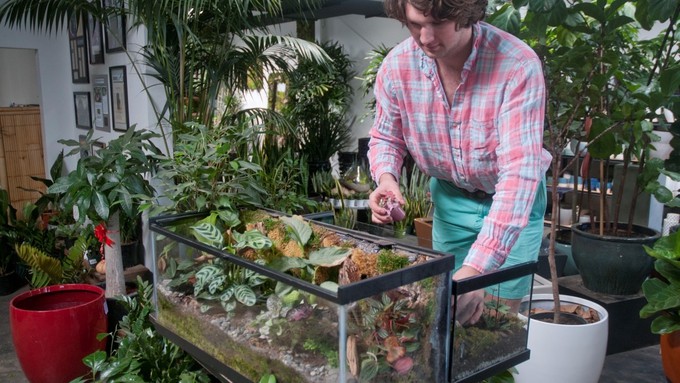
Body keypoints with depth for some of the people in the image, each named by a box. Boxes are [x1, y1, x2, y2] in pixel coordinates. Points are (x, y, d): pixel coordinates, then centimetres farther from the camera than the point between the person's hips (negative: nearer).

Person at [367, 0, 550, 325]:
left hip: (513, 199, -3)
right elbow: (385, 138, 0)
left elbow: (519, 171, -36)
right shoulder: (397, 65, -17)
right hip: (450, 197, 3)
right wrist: (386, 179, -24)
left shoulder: (518, 65, -30)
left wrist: (476, 268, -45)